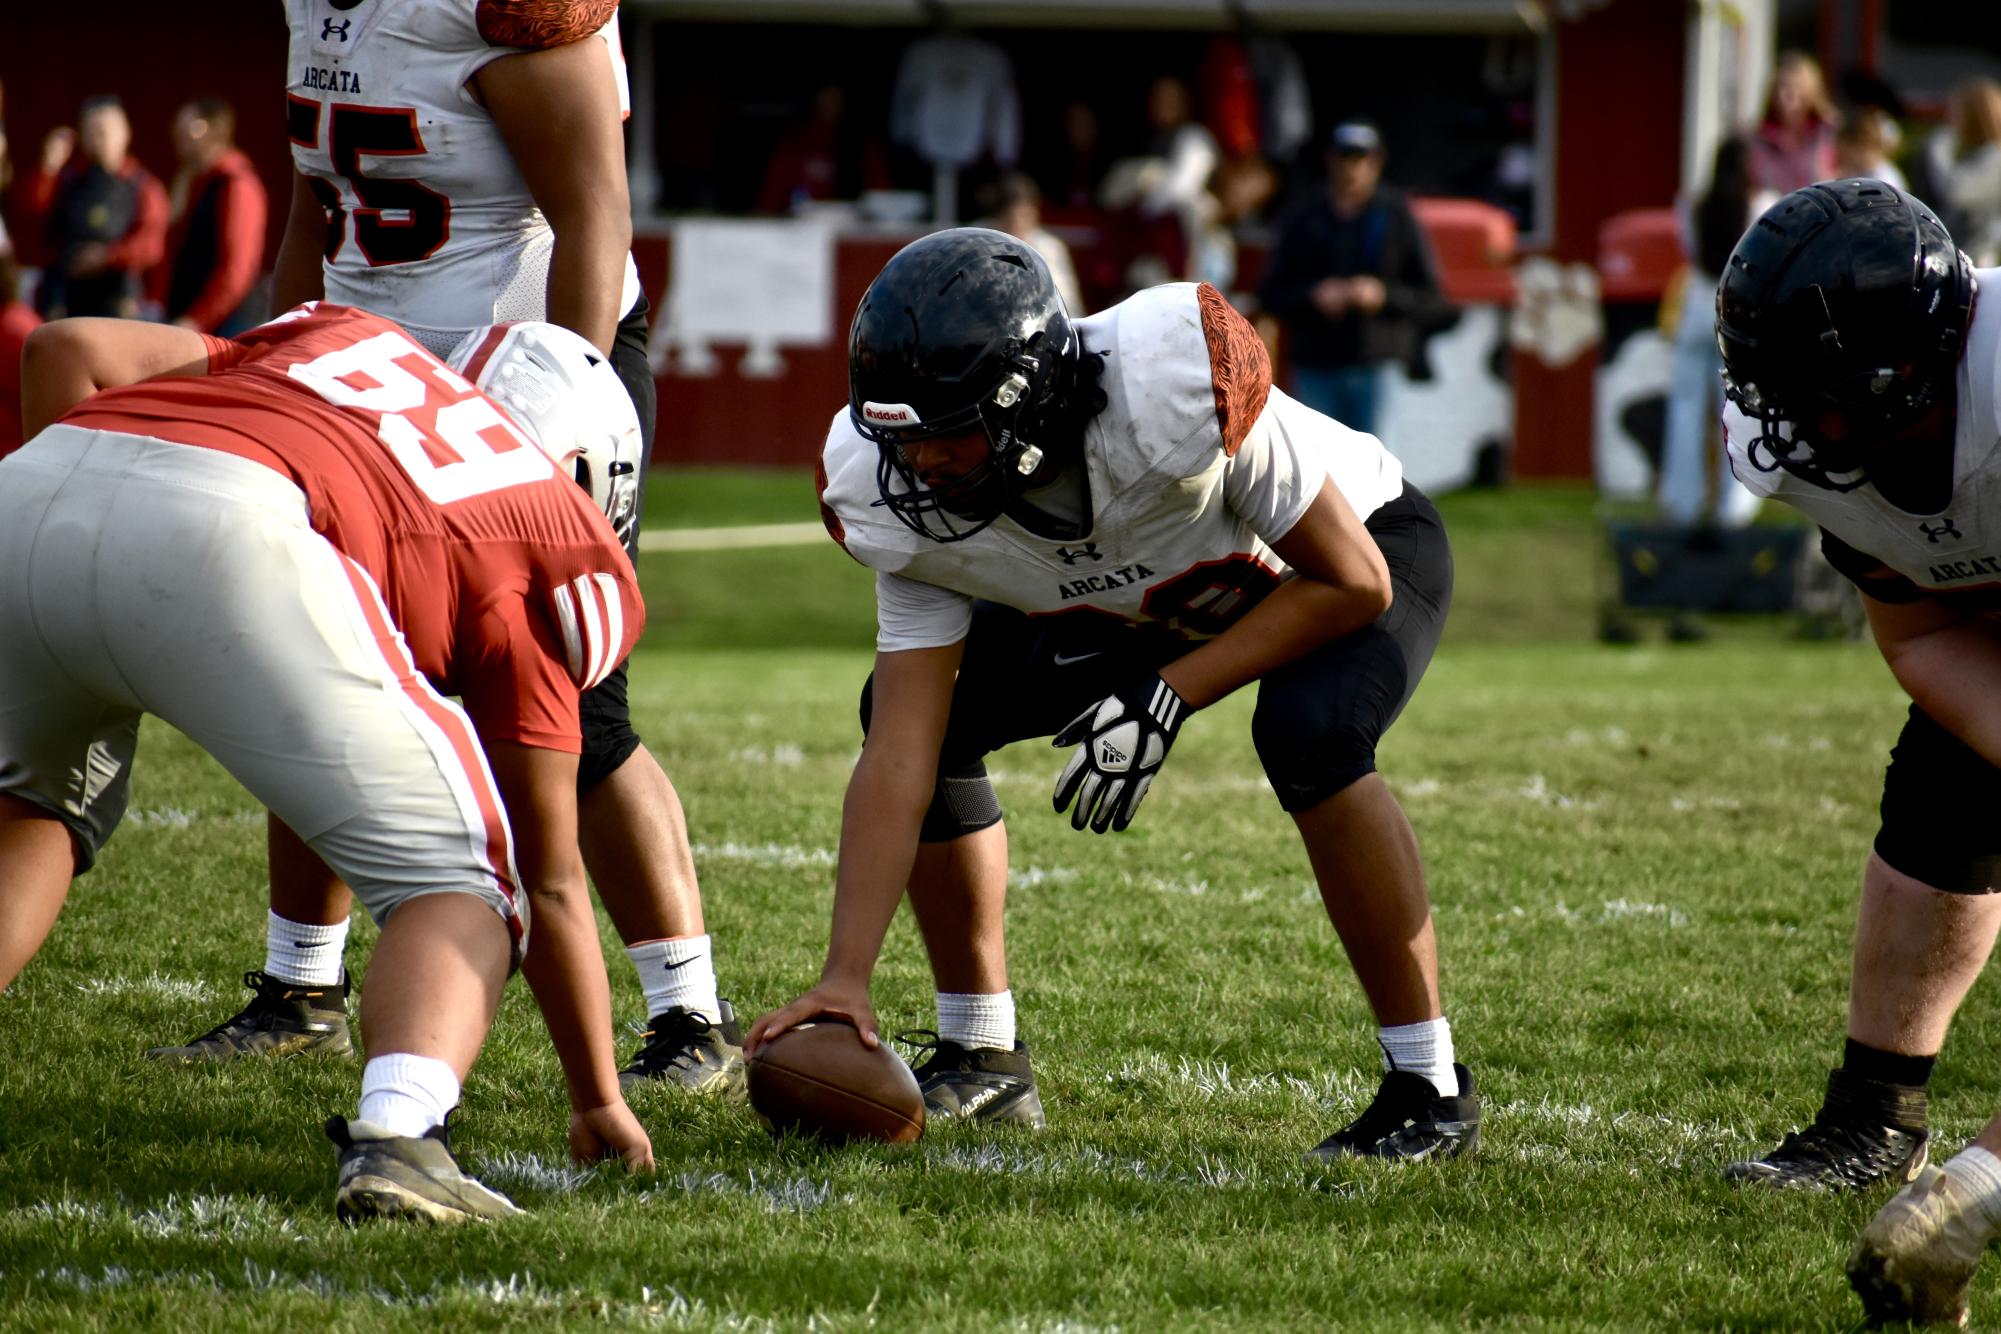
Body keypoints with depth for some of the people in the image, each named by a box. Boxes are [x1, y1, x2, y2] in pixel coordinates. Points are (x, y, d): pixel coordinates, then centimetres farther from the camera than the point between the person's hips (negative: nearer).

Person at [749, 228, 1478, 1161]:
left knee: (1306, 731, -36)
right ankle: (981, 1060, 7)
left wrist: (1168, 700, -33)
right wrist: (845, 975, -30)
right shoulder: (912, 505, -25)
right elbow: (900, 755, -23)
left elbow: (1352, 583, -29)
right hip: (1153, 598, 6)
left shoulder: (1174, 388, -41)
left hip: (1359, 546, -6)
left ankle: (1429, 1089, -23)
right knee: (926, 708, -9)